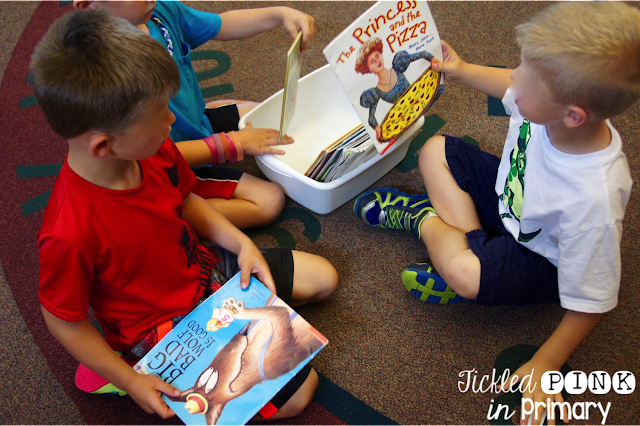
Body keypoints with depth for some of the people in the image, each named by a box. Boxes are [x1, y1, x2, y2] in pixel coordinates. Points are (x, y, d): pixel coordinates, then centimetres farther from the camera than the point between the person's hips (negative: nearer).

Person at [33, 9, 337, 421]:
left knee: (323, 278, 12)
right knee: (296, 392, -6)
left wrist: (241, 243, -7)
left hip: (205, 268, 7)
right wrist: (131, 381, -16)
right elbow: (62, 320, -20)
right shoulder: (70, 233, -37)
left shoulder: (152, 150, -16)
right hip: (162, 325, -6)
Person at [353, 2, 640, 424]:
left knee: (464, 274, -32)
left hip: (542, 258, -6)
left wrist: (544, 366, -23)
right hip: (511, 193, 7)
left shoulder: (594, 200, -43)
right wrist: (462, 70, 11)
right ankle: (473, 243, -4)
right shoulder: (553, 102, -27)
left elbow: (590, 301, -30)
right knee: (435, 151, 4)